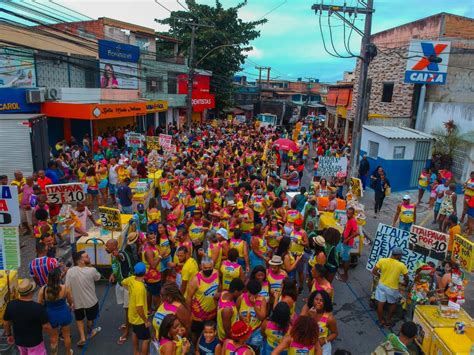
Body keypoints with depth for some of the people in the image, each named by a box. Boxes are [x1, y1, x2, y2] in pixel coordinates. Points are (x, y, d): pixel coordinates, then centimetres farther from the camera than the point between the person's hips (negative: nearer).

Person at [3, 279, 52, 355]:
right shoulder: (38, 308, -31)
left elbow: (6, 323, -2)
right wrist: (51, 332, -1)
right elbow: (46, 327, -23)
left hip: (19, 340, 5)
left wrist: (9, 335, 15)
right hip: (34, 341, -5)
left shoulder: (11, 305, -17)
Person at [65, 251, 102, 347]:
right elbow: (98, 278, -1)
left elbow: (67, 288, -14)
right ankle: (91, 332, 48)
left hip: (77, 301, 2)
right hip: (90, 300, -1)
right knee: (90, 318, 25)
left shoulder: (70, 271, -18)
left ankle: (82, 337, 26)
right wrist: (90, 266, -2)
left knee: (79, 318, 27)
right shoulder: (92, 270, -23)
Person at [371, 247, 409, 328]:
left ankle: (381, 321, 26)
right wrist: (406, 284, 21)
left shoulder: (382, 260, -12)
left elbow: (374, 272, -6)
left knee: (380, 304, 13)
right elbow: (406, 278, -1)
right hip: (393, 288, -2)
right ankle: (388, 320, 33)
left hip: (382, 285, 2)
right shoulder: (401, 265, -15)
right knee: (393, 304, 23)